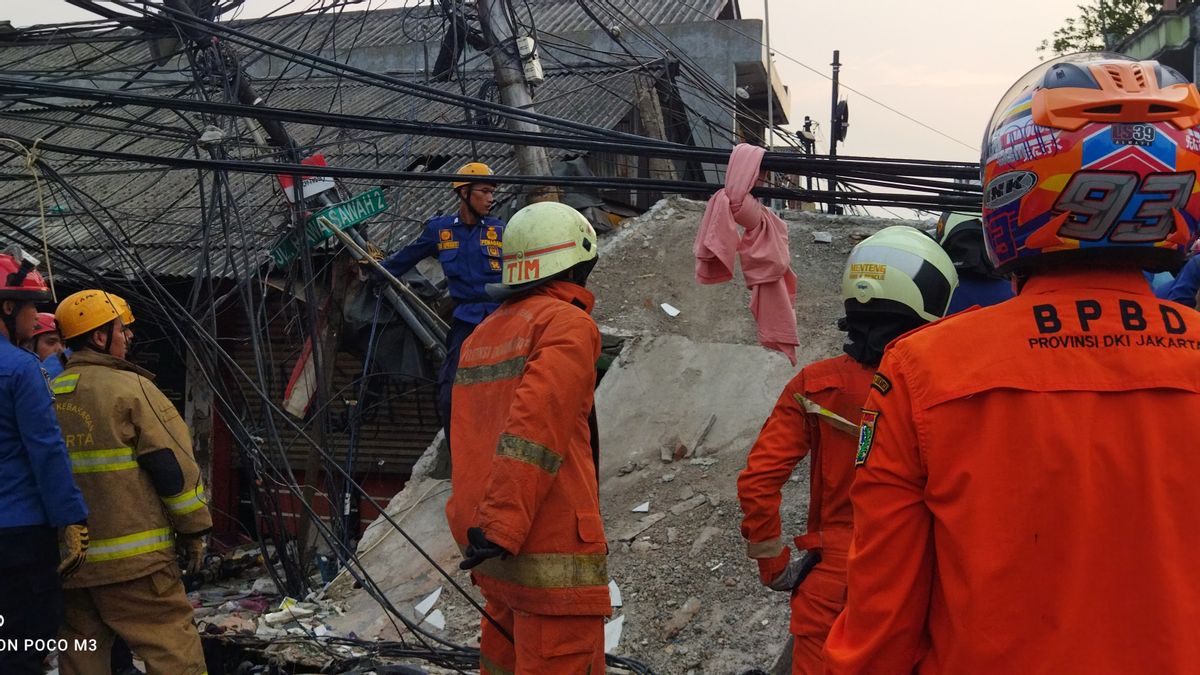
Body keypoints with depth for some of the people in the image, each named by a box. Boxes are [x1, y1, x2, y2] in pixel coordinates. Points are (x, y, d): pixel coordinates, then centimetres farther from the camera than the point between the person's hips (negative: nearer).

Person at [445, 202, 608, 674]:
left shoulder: (481, 337, 16)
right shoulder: (567, 325, -8)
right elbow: (534, 431, -21)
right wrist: (502, 527, -23)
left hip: (498, 556, 8)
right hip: (553, 556, -8)